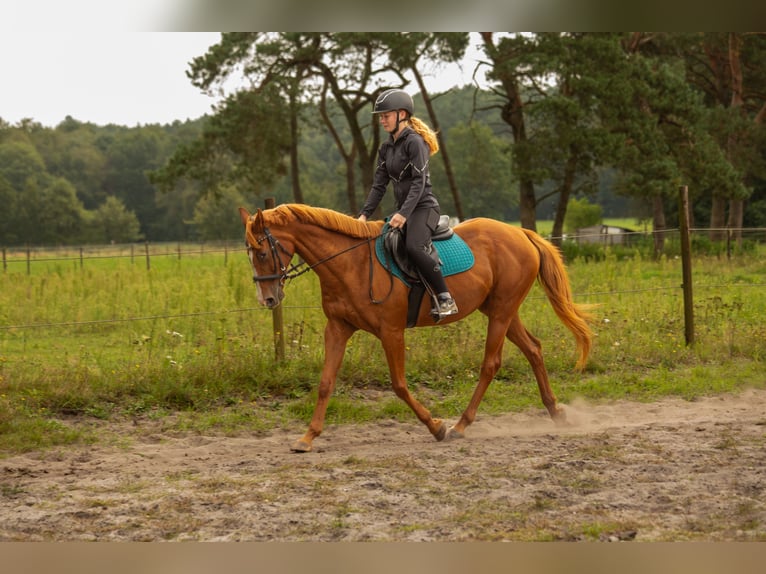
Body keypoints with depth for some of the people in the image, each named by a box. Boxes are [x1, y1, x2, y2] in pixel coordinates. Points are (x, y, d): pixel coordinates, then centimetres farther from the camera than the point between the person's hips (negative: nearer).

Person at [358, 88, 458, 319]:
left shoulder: (415, 142, -11)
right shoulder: (386, 148, 14)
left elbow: (419, 182, -19)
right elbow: (379, 185, 12)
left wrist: (404, 213, -29)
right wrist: (364, 214, 0)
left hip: (423, 207, -9)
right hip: (402, 211, 9)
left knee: (414, 247, -32)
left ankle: (446, 299, -30)